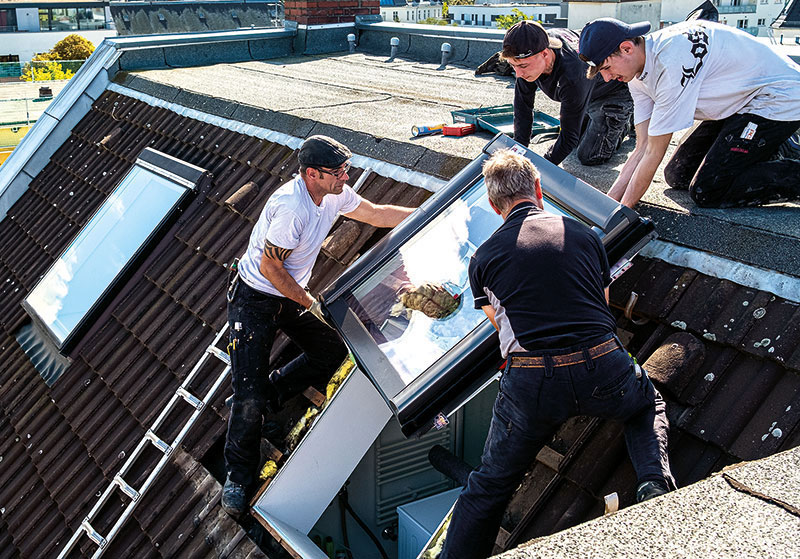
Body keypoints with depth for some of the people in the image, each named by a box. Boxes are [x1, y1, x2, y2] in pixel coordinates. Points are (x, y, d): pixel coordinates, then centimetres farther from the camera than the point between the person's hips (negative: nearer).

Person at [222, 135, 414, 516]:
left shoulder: (334, 195, -5)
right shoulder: (292, 206, -31)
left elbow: (377, 214, 10)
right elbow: (270, 267, -25)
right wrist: (308, 302, -15)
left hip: (292, 295, 8)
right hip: (254, 301, -8)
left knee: (332, 353, 9)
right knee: (249, 397, -8)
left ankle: (263, 397, 23)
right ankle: (238, 477, 13)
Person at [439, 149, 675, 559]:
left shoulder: (483, 258, 7)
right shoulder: (584, 234, 11)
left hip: (530, 383, -1)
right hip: (602, 370, 1)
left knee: (488, 487, 15)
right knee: (648, 404, 34)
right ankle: (655, 483, 12)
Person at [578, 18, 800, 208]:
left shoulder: (671, 63, -32)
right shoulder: (637, 69, -3)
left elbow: (654, 154, -26)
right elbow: (642, 148, -3)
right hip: (737, 104, 10)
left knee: (706, 191, -17)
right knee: (676, 175, 8)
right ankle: (773, 149, 17)